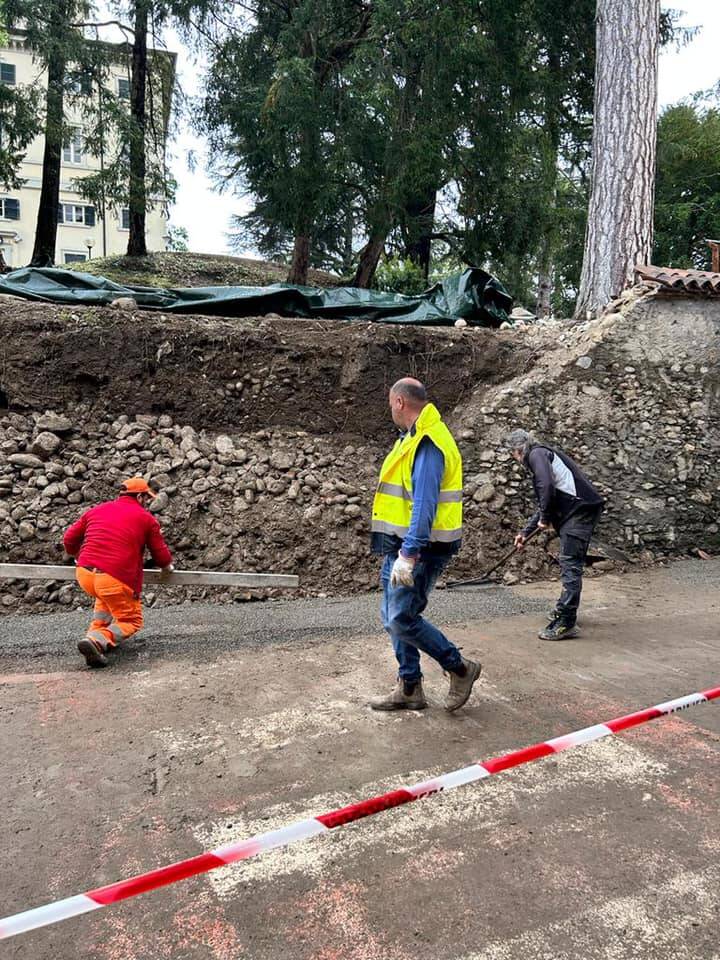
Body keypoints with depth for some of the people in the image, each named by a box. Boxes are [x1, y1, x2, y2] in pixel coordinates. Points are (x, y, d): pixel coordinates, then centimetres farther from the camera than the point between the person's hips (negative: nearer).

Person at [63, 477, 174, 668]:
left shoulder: (96, 510, 17)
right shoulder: (146, 519, 5)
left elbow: (69, 539, 22)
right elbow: (162, 556, 10)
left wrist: (80, 557, 41)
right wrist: (168, 566, 33)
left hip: (84, 574, 6)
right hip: (116, 579, -6)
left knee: (107, 596, 37)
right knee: (132, 621, 12)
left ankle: (97, 629, 19)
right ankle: (99, 640, -14)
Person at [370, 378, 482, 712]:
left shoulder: (427, 443, -19)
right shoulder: (416, 438, 14)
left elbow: (425, 504, -26)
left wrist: (408, 554, -29)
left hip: (420, 548, -10)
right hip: (403, 545, 10)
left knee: (402, 618, -8)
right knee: (393, 617, 13)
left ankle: (460, 669, 10)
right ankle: (409, 688, 24)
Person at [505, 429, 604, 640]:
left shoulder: (537, 454, -5)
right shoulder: (543, 455, 26)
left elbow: (547, 488, -22)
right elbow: (544, 502, 32)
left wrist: (545, 518, -7)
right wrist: (526, 532, 34)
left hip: (580, 510, -10)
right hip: (578, 511, 10)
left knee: (570, 565, -11)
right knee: (568, 563, 19)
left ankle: (566, 624, -11)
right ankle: (564, 610, 32)